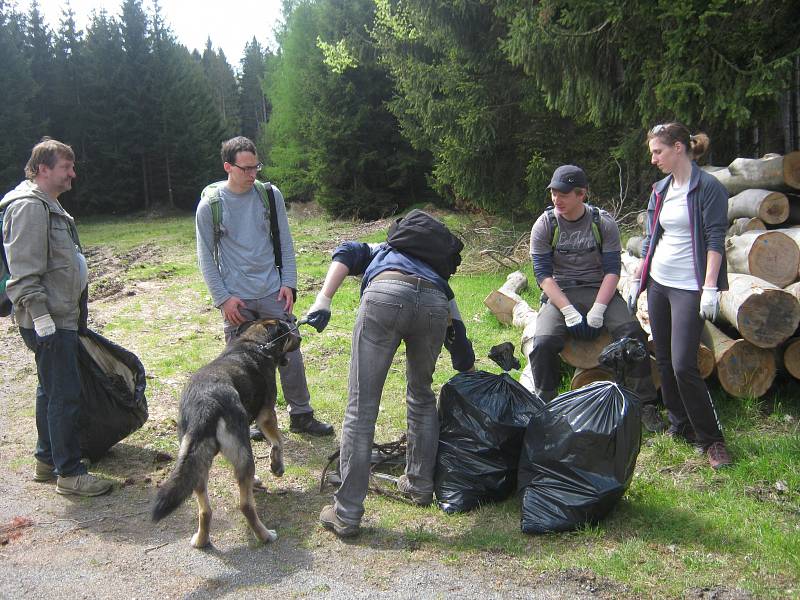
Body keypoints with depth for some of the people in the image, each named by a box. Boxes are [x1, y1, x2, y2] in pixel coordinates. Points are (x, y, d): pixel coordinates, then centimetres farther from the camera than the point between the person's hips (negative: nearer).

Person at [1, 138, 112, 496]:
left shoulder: (48, 205, 18)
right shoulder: (29, 206, -15)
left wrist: (76, 313, 25)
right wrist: (41, 317, -24)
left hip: (62, 317, 11)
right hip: (49, 321, -11)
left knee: (51, 390, 17)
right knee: (65, 394, -6)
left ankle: (47, 460, 29)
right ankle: (69, 474, 2)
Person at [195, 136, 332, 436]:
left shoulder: (270, 195, 1)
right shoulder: (210, 204, -5)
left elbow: (285, 243, 7)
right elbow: (206, 256, -1)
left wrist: (288, 283, -2)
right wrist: (223, 298, -8)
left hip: (273, 293, 2)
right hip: (236, 299, -2)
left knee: (290, 354, 4)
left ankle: (301, 415, 18)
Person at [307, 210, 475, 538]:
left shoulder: (381, 250, 41)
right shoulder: (440, 276, 44)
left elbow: (347, 253, 15)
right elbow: (462, 351, 42)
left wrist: (323, 298, 2)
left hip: (385, 295, -3)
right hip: (436, 306, 3)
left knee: (361, 407, 2)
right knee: (422, 397, 28)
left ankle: (347, 514, 6)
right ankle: (420, 485, 37)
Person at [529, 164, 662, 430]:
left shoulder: (604, 223, -1)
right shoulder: (544, 225, -3)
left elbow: (612, 269, -5)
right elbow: (543, 273, -7)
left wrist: (598, 309, -18)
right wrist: (568, 310, -18)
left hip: (598, 289, 1)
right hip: (559, 293, 0)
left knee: (633, 333, -22)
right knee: (543, 343, -25)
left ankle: (646, 404, -7)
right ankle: (544, 407, -5)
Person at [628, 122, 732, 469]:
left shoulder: (708, 188, -8)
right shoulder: (660, 191, 13)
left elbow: (715, 240, -13)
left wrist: (710, 288, -19)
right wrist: (637, 280, 17)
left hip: (689, 287, -7)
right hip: (658, 284, 7)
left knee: (683, 365, -12)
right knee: (664, 361, 10)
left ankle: (711, 439, 2)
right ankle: (680, 426, 24)